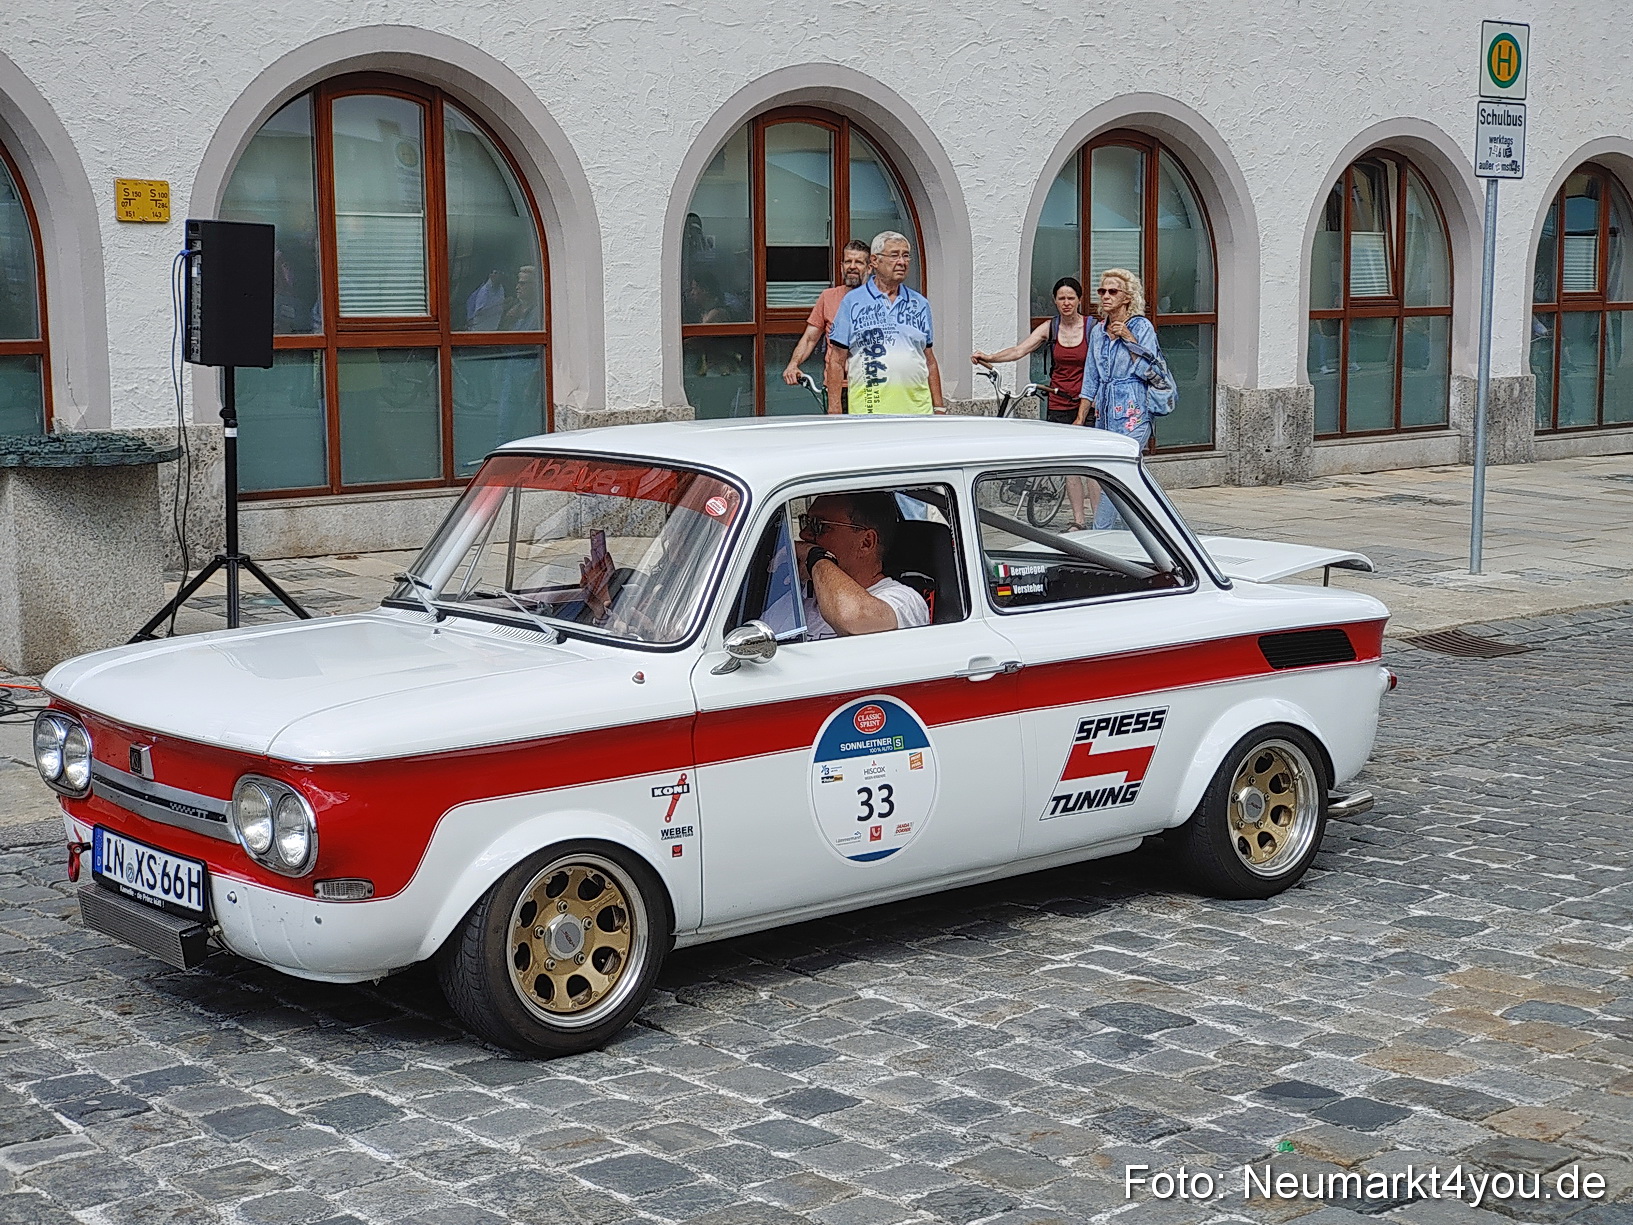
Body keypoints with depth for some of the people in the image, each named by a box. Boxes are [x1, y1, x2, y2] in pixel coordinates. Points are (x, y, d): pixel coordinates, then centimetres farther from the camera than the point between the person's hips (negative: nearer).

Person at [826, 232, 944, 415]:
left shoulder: (920, 304, 17)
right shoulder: (853, 301, 6)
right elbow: (837, 361, 4)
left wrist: (938, 407, 12)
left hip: (917, 407, 3)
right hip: (868, 408, -3)